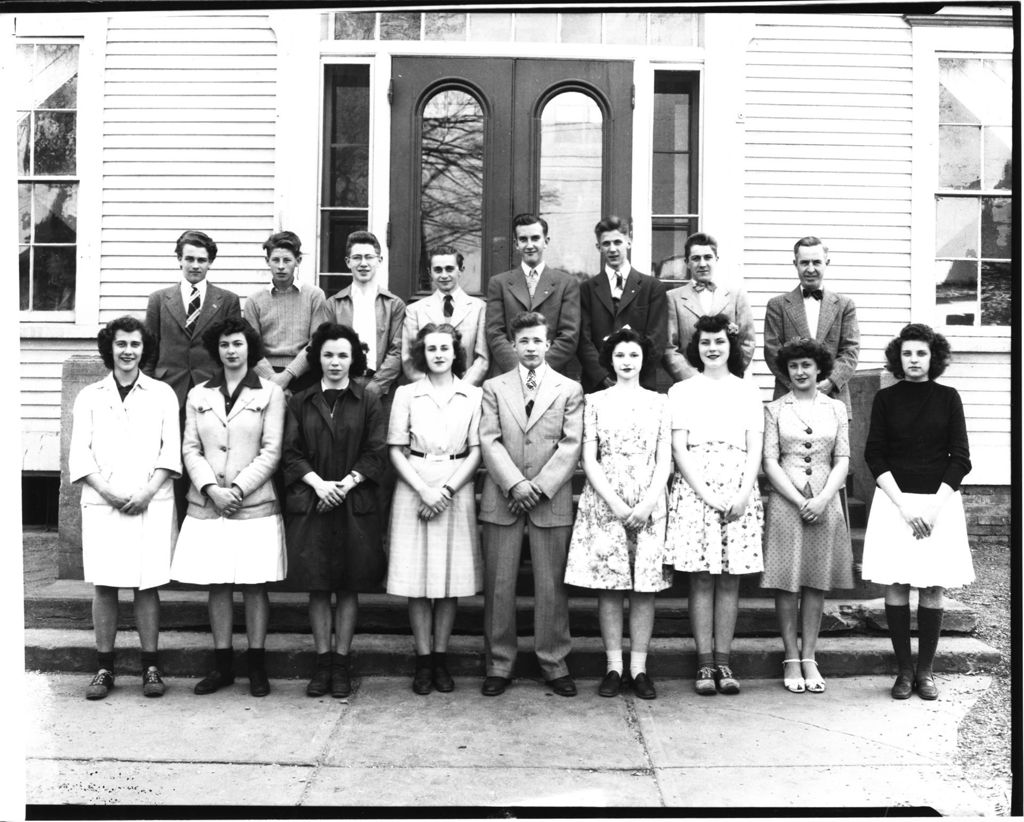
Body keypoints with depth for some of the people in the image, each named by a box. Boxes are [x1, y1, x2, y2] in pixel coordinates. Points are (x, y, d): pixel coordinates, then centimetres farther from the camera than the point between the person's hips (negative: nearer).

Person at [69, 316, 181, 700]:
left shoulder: (162, 394, 9)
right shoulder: (89, 396, 11)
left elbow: (171, 451, 2)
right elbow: (79, 455, 5)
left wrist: (147, 492, -11)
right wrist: (108, 491, -9)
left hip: (152, 504, -1)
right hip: (102, 505, 1)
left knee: (147, 585, 0)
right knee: (104, 586, 1)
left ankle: (151, 667, 8)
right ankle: (104, 668, 11)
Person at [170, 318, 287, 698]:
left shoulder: (271, 393, 2)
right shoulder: (198, 395, 11)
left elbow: (271, 452, -3)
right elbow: (190, 449, 6)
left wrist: (237, 488, -11)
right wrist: (211, 488, -9)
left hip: (255, 505, -3)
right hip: (207, 505, 3)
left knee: (255, 586, 2)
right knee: (217, 586, 7)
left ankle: (257, 667, 11)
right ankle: (222, 665, 18)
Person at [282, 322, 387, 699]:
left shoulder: (368, 400, 5)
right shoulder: (300, 402, 8)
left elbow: (375, 453, -1)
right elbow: (291, 452, 3)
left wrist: (346, 484, -12)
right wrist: (317, 482, -12)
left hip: (355, 503, -1)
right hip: (310, 502, 1)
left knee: (348, 587, 4)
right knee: (317, 587, 5)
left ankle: (342, 663, 13)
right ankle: (322, 663, 15)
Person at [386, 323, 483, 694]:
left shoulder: (473, 395, 5)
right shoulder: (406, 394, 4)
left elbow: (476, 451, 1)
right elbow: (397, 450, 1)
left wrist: (447, 489, -10)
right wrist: (424, 491, -11)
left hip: (457, 491, 1)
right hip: (414, 490, 0)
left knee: (451, 579, 4)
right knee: (417, 579, 1)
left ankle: (440, 657, 15)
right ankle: (423, 660, 11)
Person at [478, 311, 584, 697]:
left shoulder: (570, 389, 9)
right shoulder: (494, 387, 10)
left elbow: (571, 445, 0)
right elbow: (489, 441, 1)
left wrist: (539, 487, -10)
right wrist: (515, 484, -12)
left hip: (551, 499, 0)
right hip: (502, 499, 1)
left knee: (552, 585, 3)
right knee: (499, 584, 3)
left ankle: (554, 662, 15)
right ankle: (499, 664, 13)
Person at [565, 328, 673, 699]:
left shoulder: (659, 403, 9)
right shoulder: (595, 402, 7)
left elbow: (664, 461, 4)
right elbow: (589, 460, 1)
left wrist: (647, 504, -10)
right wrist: (616, 503, -10)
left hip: (648, 504, 1)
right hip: (604, 502, -1)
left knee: (645, 586, 0)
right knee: (609, 585, -1)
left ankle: (639, 668, 7)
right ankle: (614, 667, 8)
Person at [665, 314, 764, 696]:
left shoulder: (748, 391, 14)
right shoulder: (682, 391, 8)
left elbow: (755, 449, 7)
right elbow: (679, 449, 0)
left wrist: (742, 495, -8)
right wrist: (708, 495, -10)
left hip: (739, 492, 2)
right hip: (694, 489, -1)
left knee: (730, 578, 2)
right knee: (701, 577, -3)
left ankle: (723, 662, 8)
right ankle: (705, 663, 3)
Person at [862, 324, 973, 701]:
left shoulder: (948, 398, 4)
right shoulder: (885, 399, 3)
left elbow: (961, 458, 1)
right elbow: (874, 456, -1)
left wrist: (933, 507, -9)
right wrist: (904, 506, -10)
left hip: (940, 501, 0)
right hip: (894, 500, 0)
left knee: (933, 588, 1)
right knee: (896, 586, -1)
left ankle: (925, 670, 12)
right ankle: (904, 670, 10)